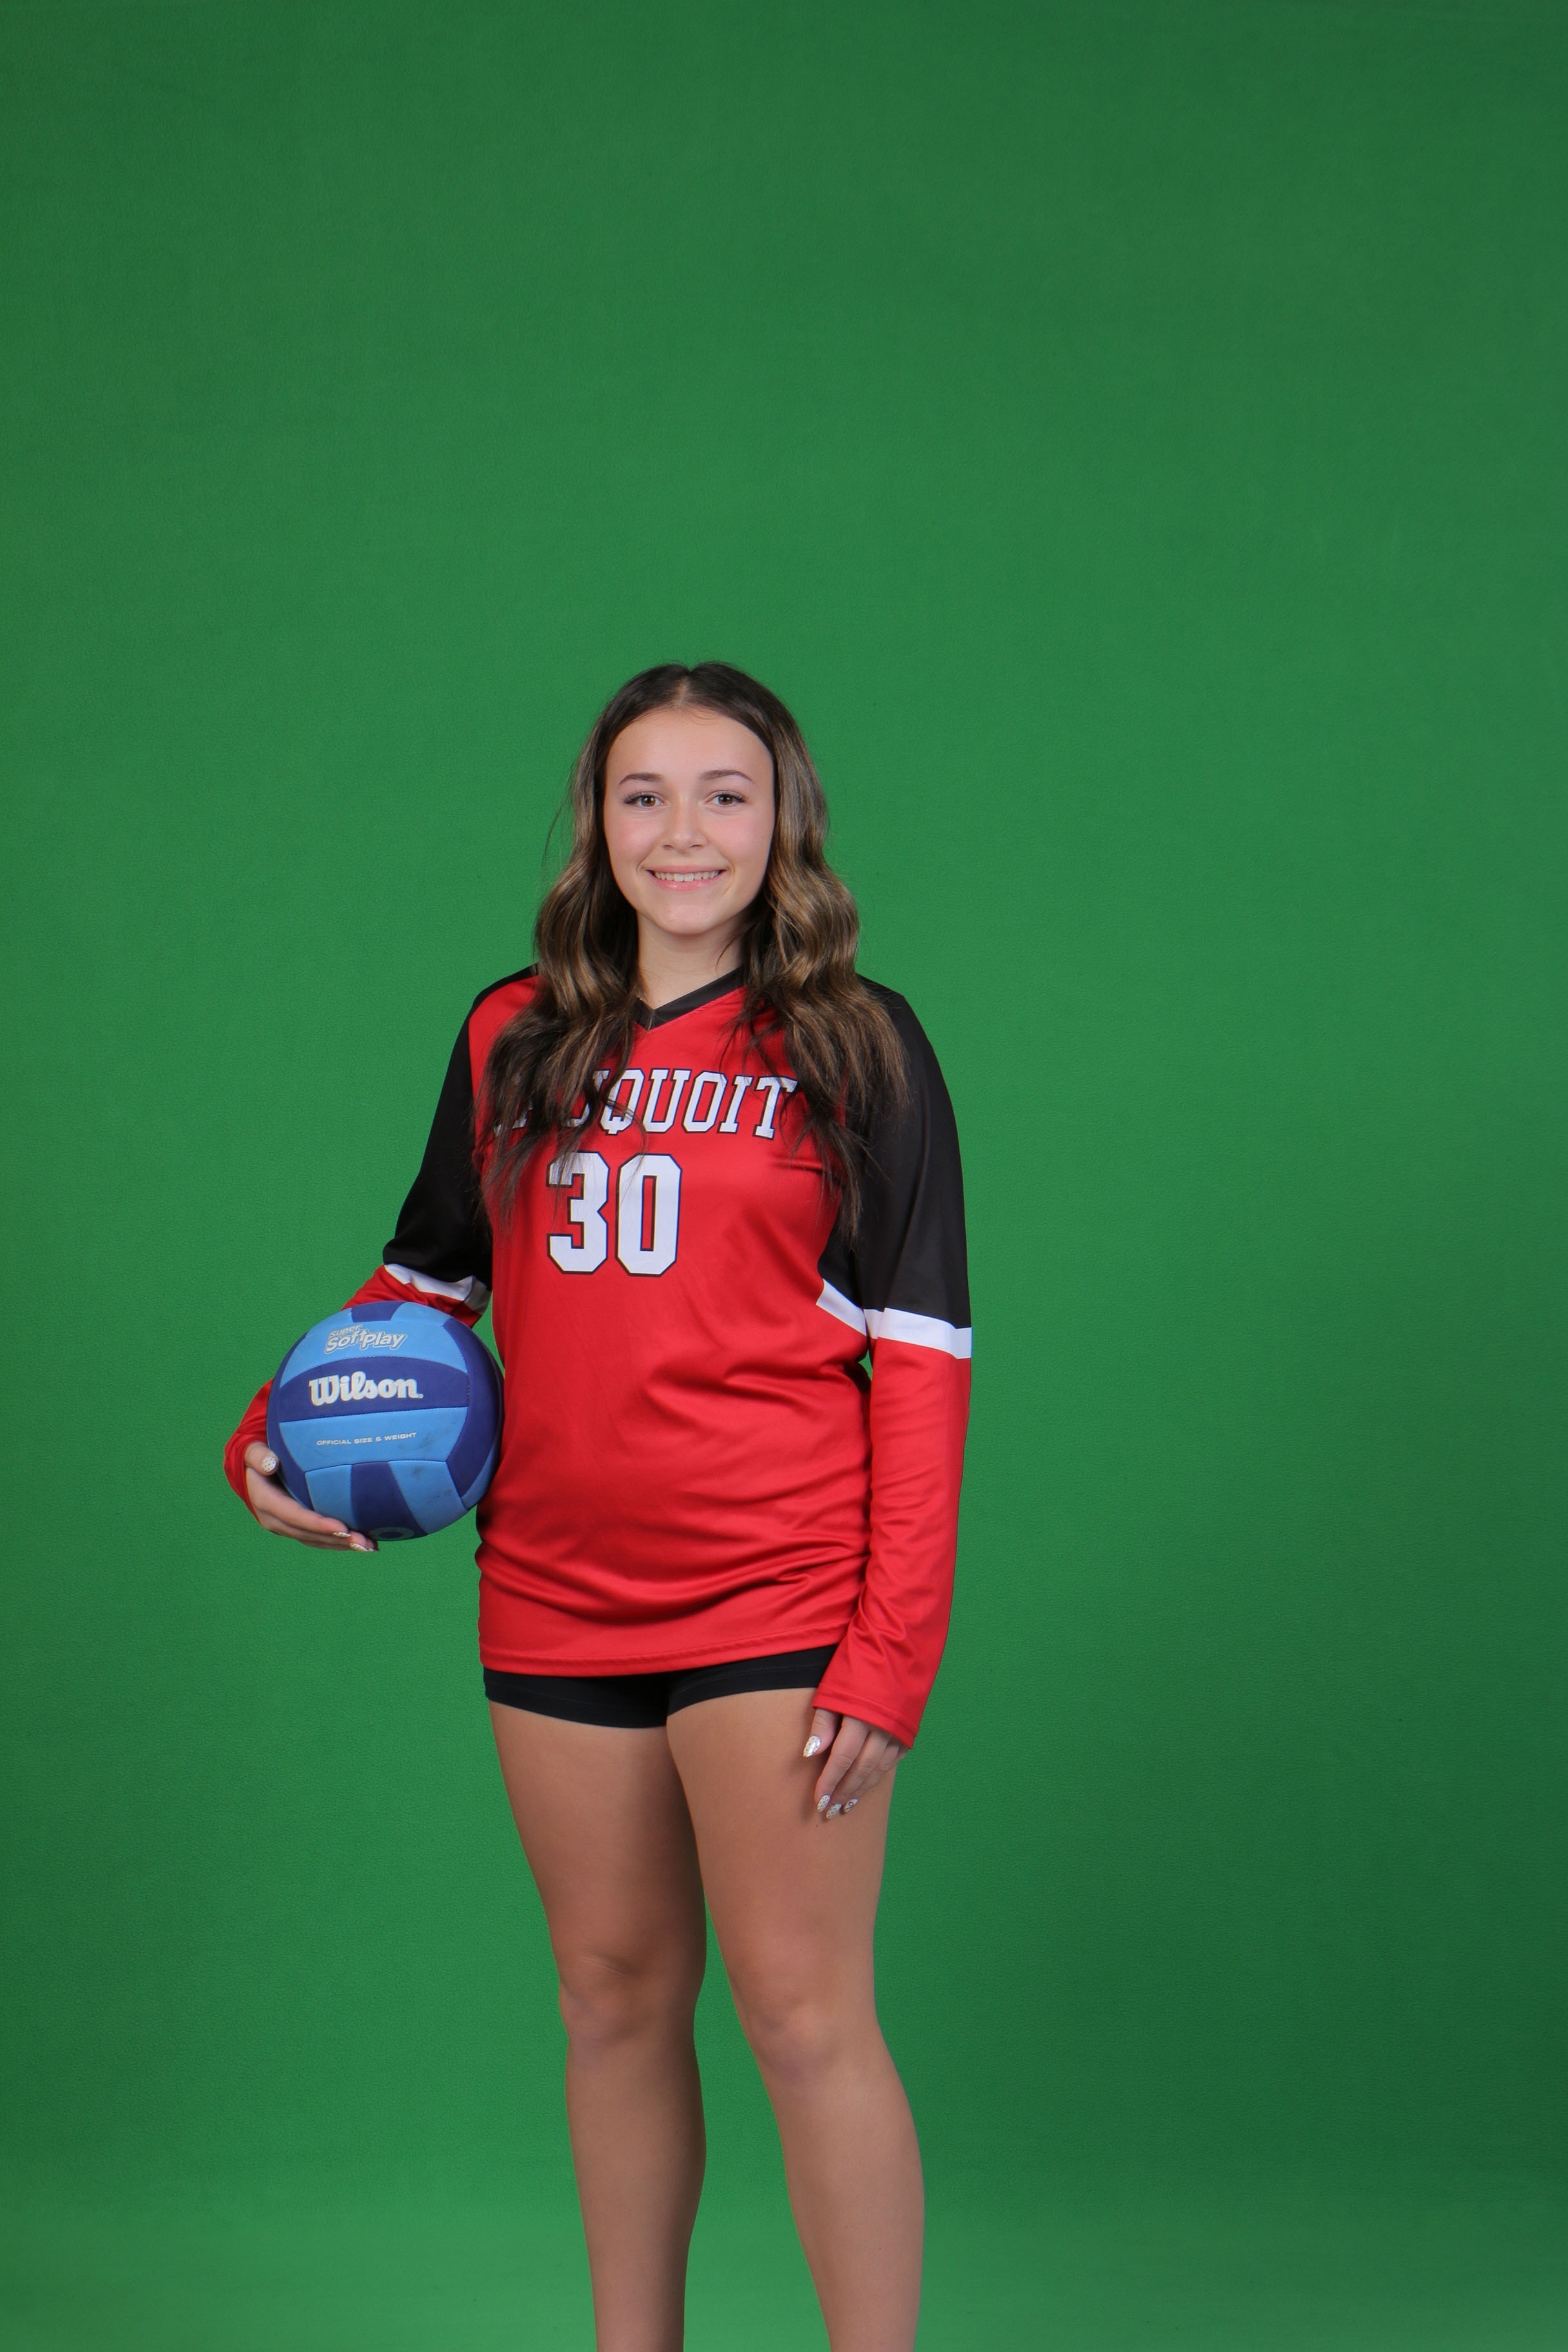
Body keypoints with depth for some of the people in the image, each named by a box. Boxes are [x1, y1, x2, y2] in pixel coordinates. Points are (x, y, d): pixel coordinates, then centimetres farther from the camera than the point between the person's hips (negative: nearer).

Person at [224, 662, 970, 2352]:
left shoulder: (855, 1048, 0)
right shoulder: (514, 1040, 10)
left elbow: (919, 1356, -4)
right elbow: (428, 1277, 21)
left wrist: (892, 1648, -12)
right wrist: (276, 1438, 3)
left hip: (777, 1595, -4)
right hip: (558, 1597, 4)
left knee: (799, 2008, -6)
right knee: (614, 1997, 11)